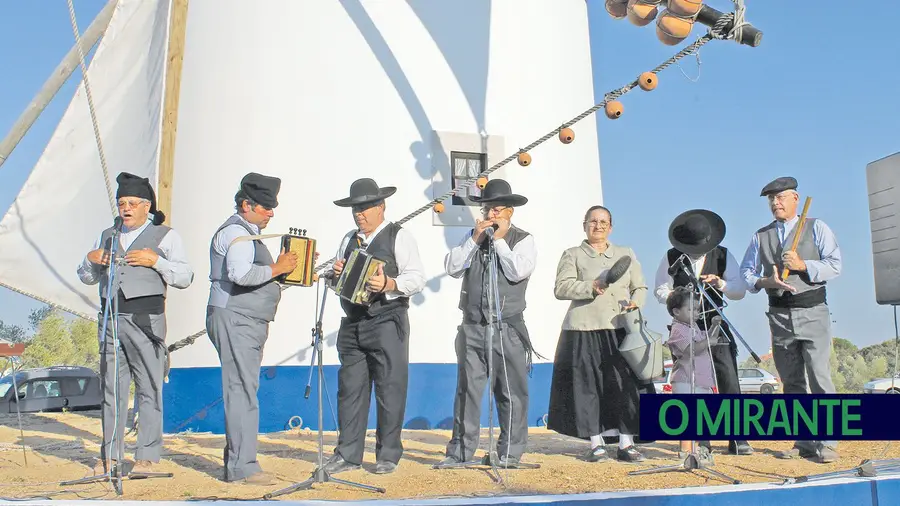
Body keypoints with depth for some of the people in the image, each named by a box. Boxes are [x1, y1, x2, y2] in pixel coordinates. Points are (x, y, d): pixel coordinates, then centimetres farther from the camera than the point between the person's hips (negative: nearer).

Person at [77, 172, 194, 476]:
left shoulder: (165, 236, 6)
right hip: (110, 318, 5)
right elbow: (87, 278, 24)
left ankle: (147, 457, 1)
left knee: (149, 388, -4)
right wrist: (91, 259, 4)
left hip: (146, 319, -5)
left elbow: (185, 278, -2)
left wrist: (155, 260, -14)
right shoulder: (107, 236, 20)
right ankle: (110, 455, 15)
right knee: (111, 387, 7)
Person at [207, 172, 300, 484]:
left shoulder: (248, 233, 23)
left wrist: (284, 269, 13)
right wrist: (277, 268, -17)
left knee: (242, 392, 11)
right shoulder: (236, 232, -11)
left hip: (248, 323, 11)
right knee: (242, 392, -10)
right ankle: (243, 467, -7)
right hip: (235, 321, -11)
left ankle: (236, 463, 18)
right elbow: (241, 274, -27)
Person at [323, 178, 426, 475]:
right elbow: (338, 283, 23)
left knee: (390, 389, -2)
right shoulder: (348, 240, 20)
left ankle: (388, 455, 8)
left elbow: (417, 278, -9)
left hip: (387, 324, -6)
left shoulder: (399, 237, 1)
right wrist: (336, 275, 0)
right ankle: (348, 454, 13)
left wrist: (389, 284, -26)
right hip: (352, 324, 6)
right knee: (350, 389, 6)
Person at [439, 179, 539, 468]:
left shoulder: (523, 239, 2)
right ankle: (461, 451, 14)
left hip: (507, 328, -3)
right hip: (472, 327, 4)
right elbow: (452, 268, 1)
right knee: (467, 390, 6)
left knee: (511, 393, 1)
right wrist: (475, 239, -5)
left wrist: (499, 239, -8)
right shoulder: (473, 237, 14)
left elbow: (519, 271, -15)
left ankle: (509, 453, 11)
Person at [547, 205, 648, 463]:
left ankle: (626, 444, 5)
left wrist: (636, 302, -2)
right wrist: (590, 287, -18)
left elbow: (640, 287, 20)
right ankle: (596, 443, 8)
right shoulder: (572, 255, 9)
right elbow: (561, 288, -3)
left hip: (622, 329, 3)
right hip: (585, 332, -2)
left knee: (626, 384, -3)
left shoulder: (626, 254, 21)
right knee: (587, 386, -3)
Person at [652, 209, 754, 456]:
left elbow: (740, 291, 3)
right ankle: (700, 440, 8)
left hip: (716, 325, 0)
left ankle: (737, 440, 0)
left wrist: (720, 283, -17)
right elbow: (660, 290, 5)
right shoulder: (671, 258, 2)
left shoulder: (723, 255, 4)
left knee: (729, 382, -6)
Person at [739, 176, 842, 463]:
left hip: (812, 312, -3)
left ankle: (827, 442, -7)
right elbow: (746, 272, 10)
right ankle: (803, 442, 13)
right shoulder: (761, 236, 15)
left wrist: (803, 265, -17)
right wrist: (764, 282, -9)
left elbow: (835, 265, -3)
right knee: (791, 382, 6)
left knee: (820, 377, -11)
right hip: (779, 316, 4)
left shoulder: (816, 228, 6)